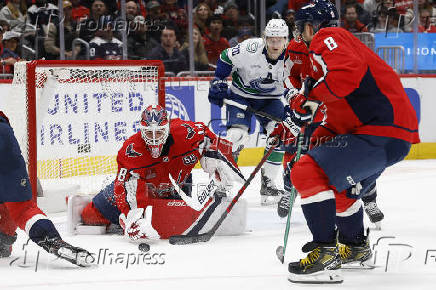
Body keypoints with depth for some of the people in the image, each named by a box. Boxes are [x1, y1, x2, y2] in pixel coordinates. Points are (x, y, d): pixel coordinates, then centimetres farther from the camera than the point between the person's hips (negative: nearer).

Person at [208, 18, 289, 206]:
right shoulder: (249, 49, -26)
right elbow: (225, 58, -8)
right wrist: (218, 82, -11)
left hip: (270, 99, 3)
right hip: (241, 95, -3)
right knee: (236, 136, -21)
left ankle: (267, 184, -4)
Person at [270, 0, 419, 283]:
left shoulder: (327, 38, -5)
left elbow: (348, 72, -27)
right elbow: (338, 118, 28)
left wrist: (310, 99, -19)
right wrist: (297, 132, 20)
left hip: (381, 130, -11)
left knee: (309, 172, -19)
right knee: (340, 183, 32)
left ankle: (325, 251, -20)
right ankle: (356, 246, 48)